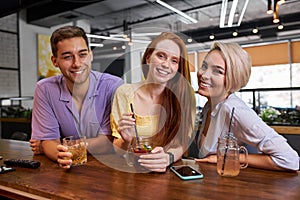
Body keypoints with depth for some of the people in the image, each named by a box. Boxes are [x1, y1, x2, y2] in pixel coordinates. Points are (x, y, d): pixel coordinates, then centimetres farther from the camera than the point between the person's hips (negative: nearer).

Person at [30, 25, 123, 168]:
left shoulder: (113, 86, -14)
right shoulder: (45, 89, -6)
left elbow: (108, 142, -13)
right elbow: (49, 140, -6)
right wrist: (60, 154, -29)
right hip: (68, 170, 2)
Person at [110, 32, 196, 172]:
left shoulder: (185, 95, -7)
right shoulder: (124, 93, -7)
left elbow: (183, 142, -6)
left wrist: (168, 157, -25)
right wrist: (126, 140, -23)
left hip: (169, 172, 0)